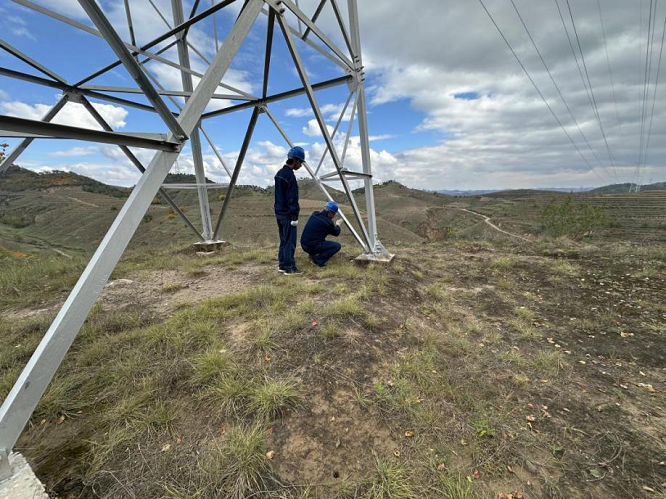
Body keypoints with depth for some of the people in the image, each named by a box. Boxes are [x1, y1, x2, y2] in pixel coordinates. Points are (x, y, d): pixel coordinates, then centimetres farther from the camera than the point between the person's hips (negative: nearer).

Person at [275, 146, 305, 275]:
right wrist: (295, 216, -16)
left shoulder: (279, 174, 14)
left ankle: (282, 265, 22)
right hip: (287, 214, -10)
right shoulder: (290, 176, -16)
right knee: (290, 242, -3)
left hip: (279, 212, 10)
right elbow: (292, 198, -19)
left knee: (283, 240, 15)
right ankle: (289, 268, 3)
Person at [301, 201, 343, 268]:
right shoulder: (328, 222, -14)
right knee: (337, 246, -4)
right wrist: (337, 224, 23)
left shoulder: (315, 214, 7)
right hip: (312, 246, -8)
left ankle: (312, 254, 17)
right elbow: (336, 233, 5)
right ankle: (318, 260, -8)